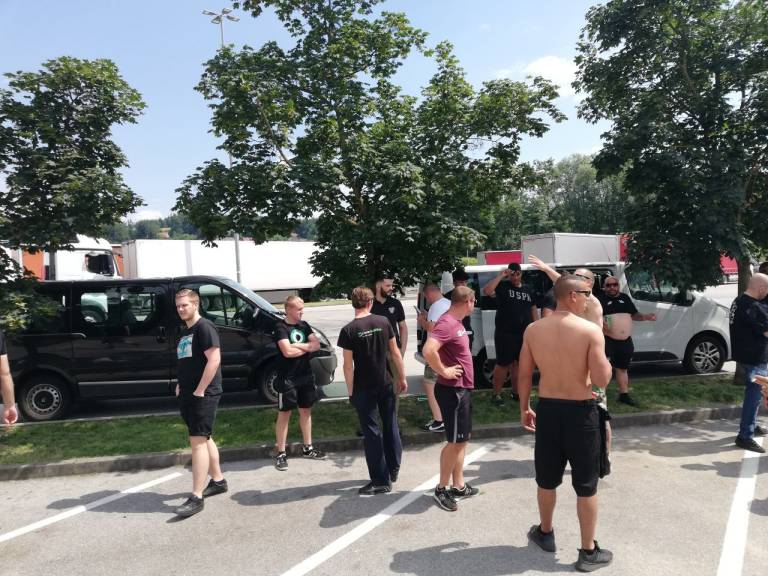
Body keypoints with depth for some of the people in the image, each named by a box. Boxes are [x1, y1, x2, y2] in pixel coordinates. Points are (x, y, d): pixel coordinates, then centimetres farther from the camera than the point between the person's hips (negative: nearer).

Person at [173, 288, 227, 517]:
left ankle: (197, 497, -5)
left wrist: (200, 390, -20)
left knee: (198, 441, -9)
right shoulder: (185, 332, 17)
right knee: (204, 438, 16)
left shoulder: (204, 327, -12)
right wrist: (180, 386, 12)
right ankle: (218, 481, 29)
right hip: (187, 395, 9)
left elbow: (214, 359, -21)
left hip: (203, 394, -9)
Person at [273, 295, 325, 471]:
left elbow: (317, 345, 0)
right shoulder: (281, 327, -10)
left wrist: (298, 345, -14)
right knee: (284, 414, 1)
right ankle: (281, 453, 8)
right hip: (287, 378, -6)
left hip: (306, 376, 6)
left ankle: (308, 448, 26)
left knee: (306, 411, 14)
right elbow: (287, 351, -22)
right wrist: (307, 347, -7)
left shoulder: (304, 325, 9)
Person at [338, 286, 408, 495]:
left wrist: (351, 392, -5)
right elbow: (395, 352, 0)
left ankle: (381, 480, 11)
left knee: (371, 431, 5)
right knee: (390, 425, 19)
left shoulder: (348, 330, -13)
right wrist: (402, 378, 10)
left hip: (363, 388, -3)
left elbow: (348, 365, -13)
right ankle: (394, 469, 31)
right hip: (385, 384, 4)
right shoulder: (383, 322, -4)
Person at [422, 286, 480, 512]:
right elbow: (428, 350, -35)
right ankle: (441, 489, 13)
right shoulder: (447, 324, -21)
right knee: (456, 441, 0)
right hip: (452, 390, -10)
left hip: (462, 389, 10)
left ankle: (458, 486, 28)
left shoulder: (456, 322, 10)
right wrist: (444, 371, -24)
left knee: (462, 439, 17)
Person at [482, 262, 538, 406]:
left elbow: (533, 309, 19)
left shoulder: (527, 290, 15)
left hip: (525, 334, 5)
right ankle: (496, 394, 7)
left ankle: (516, 392, 25)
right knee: (503, 364, -1)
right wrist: (500, 275, -17)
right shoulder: (502, 286, -3)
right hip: (505, 334, -5)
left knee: (518, 363, 13)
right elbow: (487, 291, -21)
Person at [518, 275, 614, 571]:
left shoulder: (533, 330, -3)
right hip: (580, 412, -3)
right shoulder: (591, 330, -15)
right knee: (586, 485, 11)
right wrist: (605, 358, 4)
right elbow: (601, 380, -17)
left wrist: (524, 409, 14)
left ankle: (545, 533, 40)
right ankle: (589, 552, 23)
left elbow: (524, 375, 2)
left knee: (547, 478, 20)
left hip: (547, 409, 4)